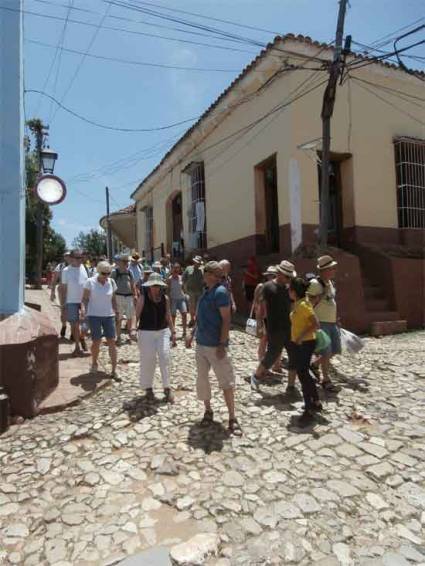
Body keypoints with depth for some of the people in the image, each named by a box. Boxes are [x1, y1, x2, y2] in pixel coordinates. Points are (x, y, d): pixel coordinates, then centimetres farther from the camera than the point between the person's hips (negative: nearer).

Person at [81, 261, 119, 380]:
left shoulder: (111, 282, 4)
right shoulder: (90, 282, -5)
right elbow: (85, 299, -1)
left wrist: (115, 312, 10)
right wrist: (85, 312, -9)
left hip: (108, 315, 3)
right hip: (94, 315, -2)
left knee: (112, 342, -1)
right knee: (96, 342, 1)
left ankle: (114, 371, 5)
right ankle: (94, 363, 31)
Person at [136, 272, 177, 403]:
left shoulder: (165, 298, 3)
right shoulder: (142, 298, -7)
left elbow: (168, 317, 10)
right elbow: (136, 315, -6)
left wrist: (173, 332, 9)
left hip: (163, 332, 3)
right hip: (146, 333, -2)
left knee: (165, 358, -4)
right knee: (147, 361, 4)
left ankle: (167, 388, 9)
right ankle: (148, 388, 23)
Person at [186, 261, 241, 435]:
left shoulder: (220, 292, -15)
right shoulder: (206, 291, 10)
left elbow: (226, 319, -18)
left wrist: (222, 344, -22)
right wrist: (192, 335, 19)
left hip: (215, 345, -8)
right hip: (201, 343, 9)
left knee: (226, 381, 0)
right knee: (202, 379, 14)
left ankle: (232, 418, 10)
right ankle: (208, 411, 31)